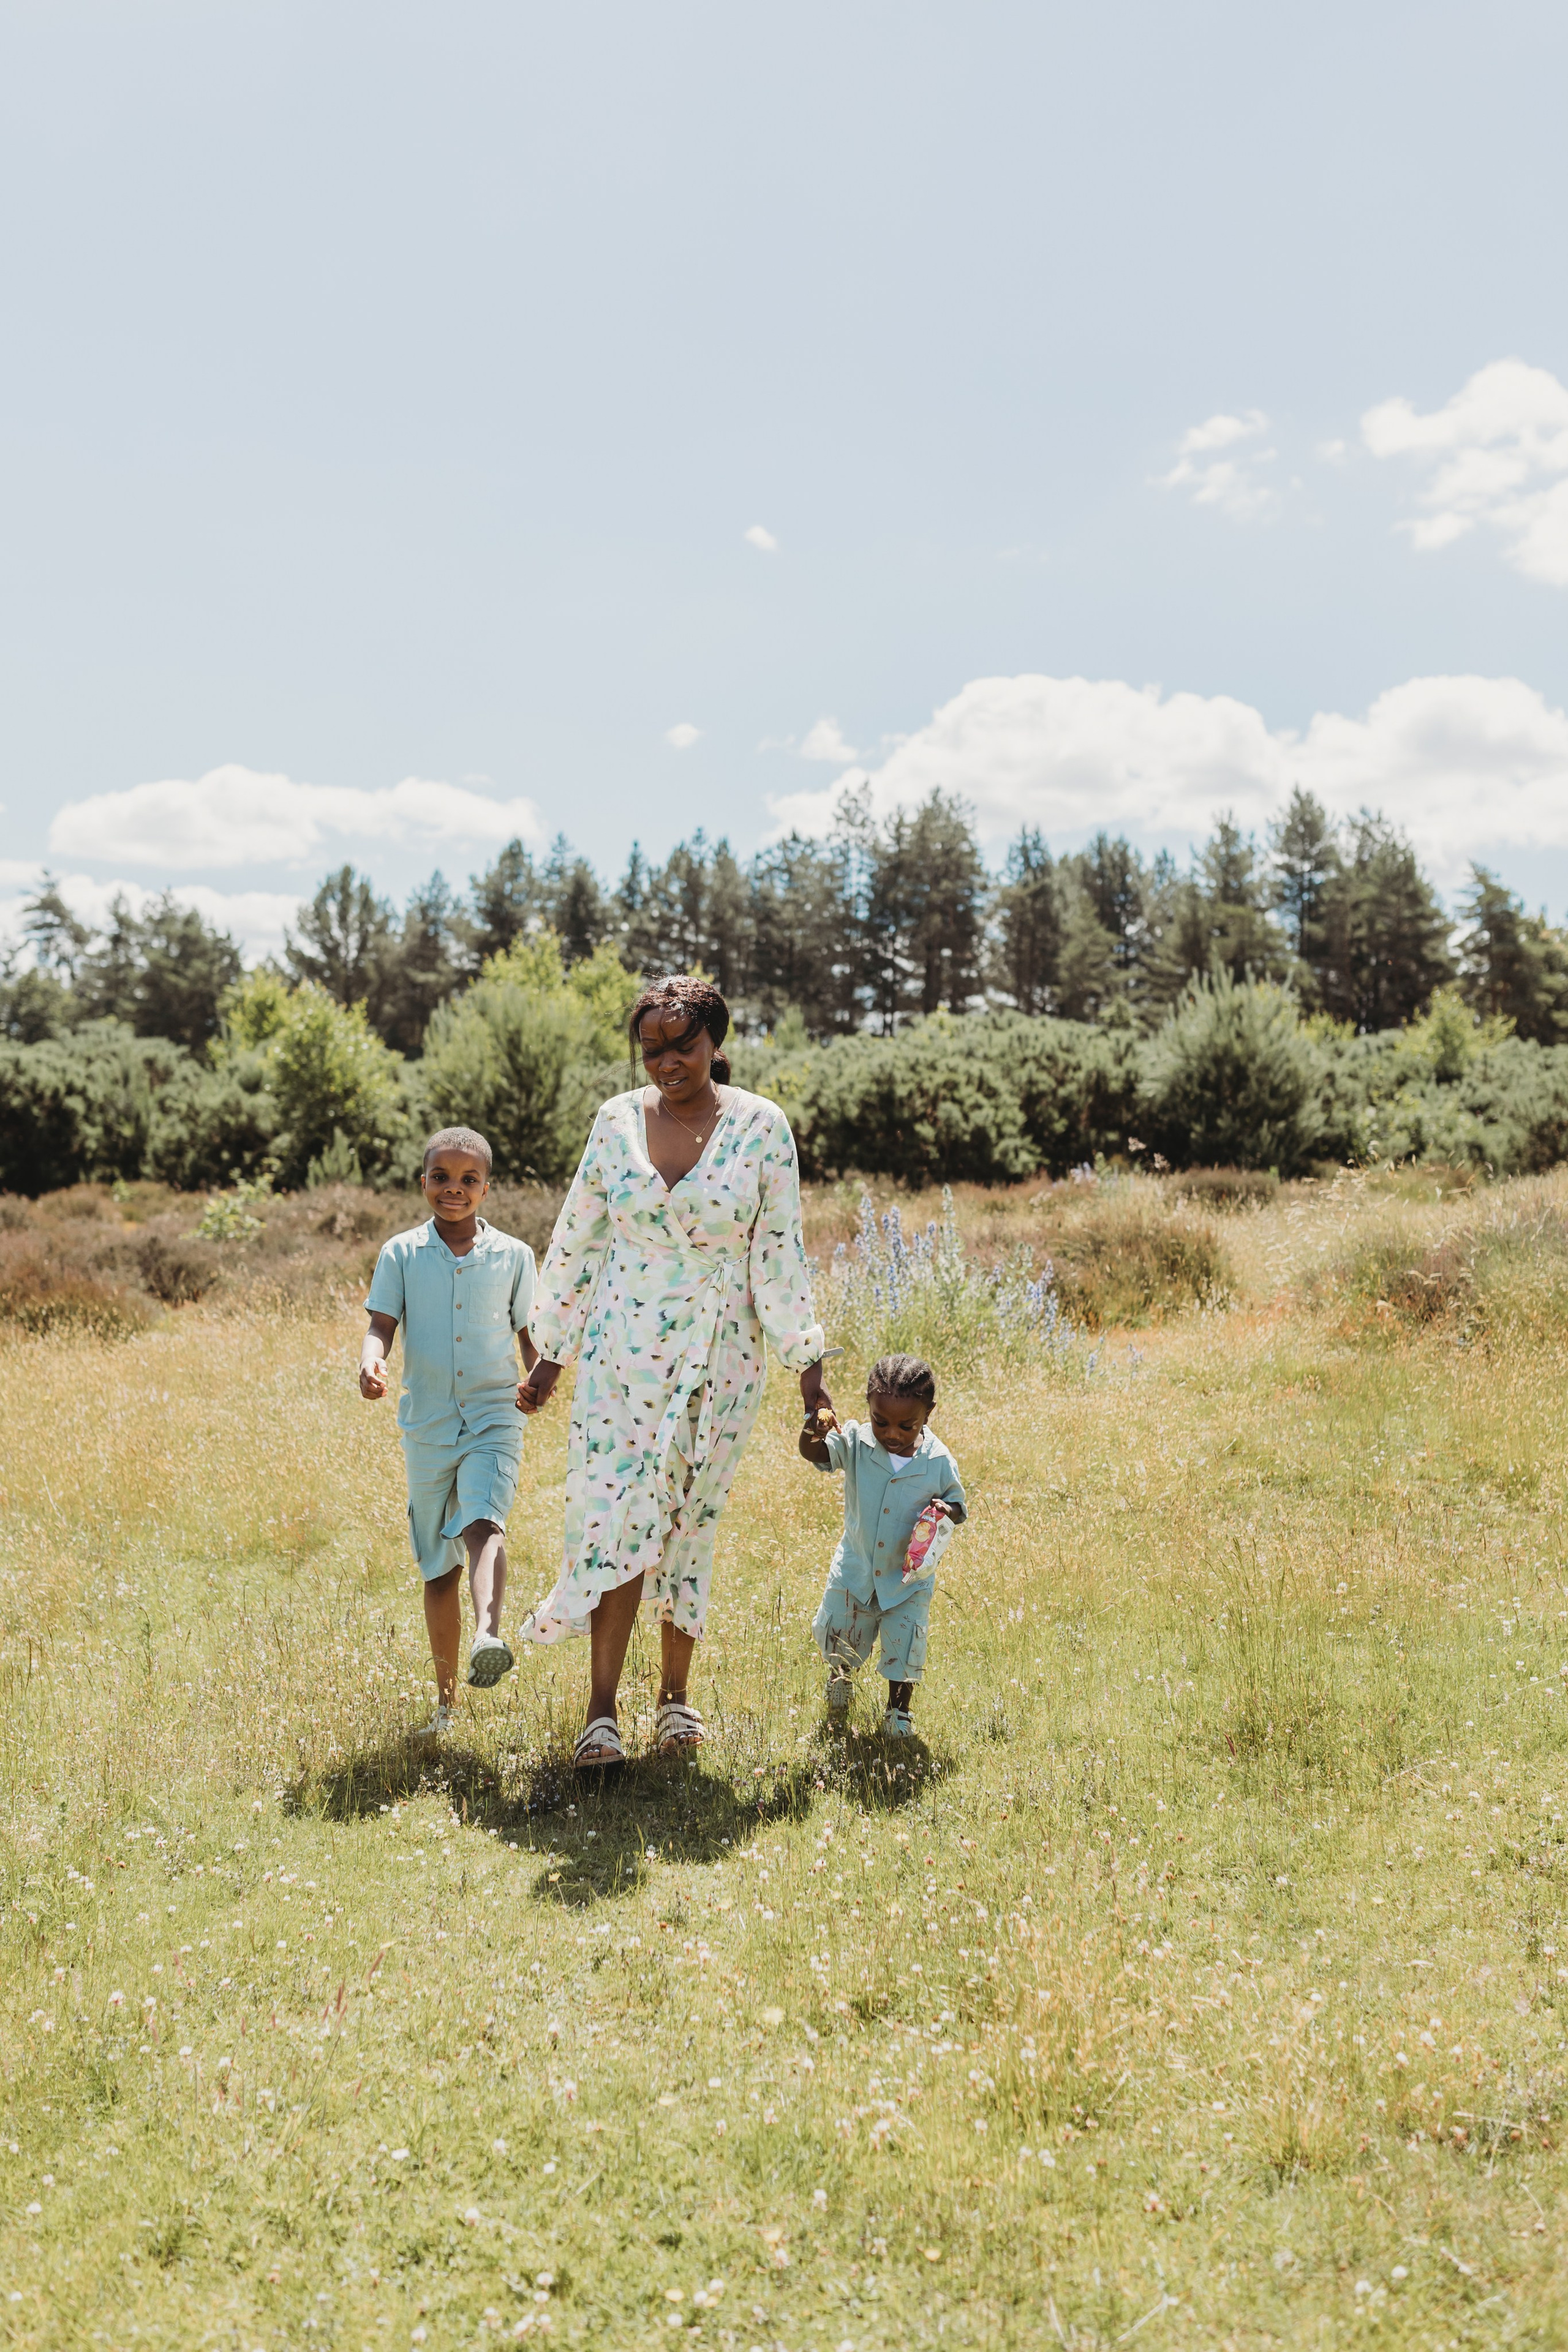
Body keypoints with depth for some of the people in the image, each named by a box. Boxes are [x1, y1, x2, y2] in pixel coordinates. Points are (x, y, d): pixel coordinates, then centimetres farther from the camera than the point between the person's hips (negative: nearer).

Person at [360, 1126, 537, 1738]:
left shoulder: (513, 1256, 3)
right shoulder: (401, 1254, 2)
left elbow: (530, 1334, 9)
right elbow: (381, 1324, -4)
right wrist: (371, 1363, -26)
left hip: (494, 1419, -1)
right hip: (427, 1427, 1)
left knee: (484, 1525, -29)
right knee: (439, 1568, 10)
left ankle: (488, 1635, -49)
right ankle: (446, 1698, 22)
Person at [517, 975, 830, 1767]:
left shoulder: (761, 1127, -3)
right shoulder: (617, 1120, 2)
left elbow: (779, 1255, -1)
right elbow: (576, 1241, 8)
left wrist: (807, 1364, -3)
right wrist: (550, 1354, 9)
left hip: (719, 1358, -1)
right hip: (622, 1351, 1)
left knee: (690, 1522, 7)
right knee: (615, 1517, -6)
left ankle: (675, 1695, 22)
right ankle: (601, 1711, -2)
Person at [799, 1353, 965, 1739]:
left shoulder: (938, 1462, -17)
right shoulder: (855, 1443, -16)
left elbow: (956, 1502, -3)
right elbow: (814, 1453, -29)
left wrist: (946, 1511, -27)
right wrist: (813, 1432, -53)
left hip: (909, 1579, -1)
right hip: (855, 1572, 1)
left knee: (904, 1647, 6)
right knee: (838, 1636, 14)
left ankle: (898, 1711, 33)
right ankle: (840, 1677, 50)